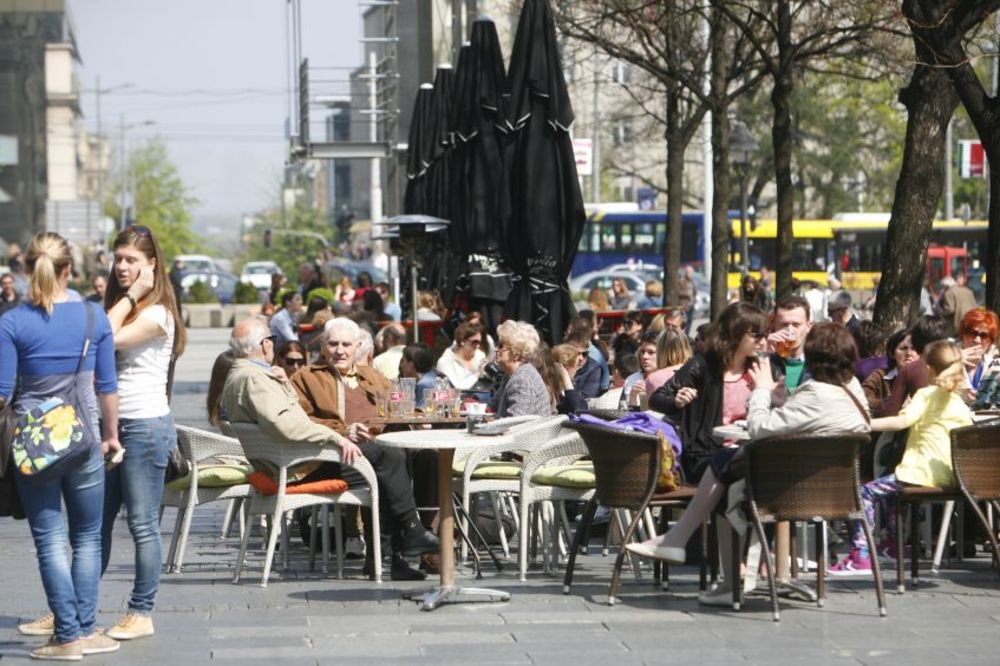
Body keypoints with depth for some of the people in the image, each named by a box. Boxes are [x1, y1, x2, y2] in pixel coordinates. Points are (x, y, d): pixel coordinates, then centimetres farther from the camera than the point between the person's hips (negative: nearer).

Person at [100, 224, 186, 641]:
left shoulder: (156, 314, -9)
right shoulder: (121, 309, 17)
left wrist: (131, 295, -14)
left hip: (145, 426, -8)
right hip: (111, 424, 8)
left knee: (142, 524, -2)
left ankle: (141, 614, 4)